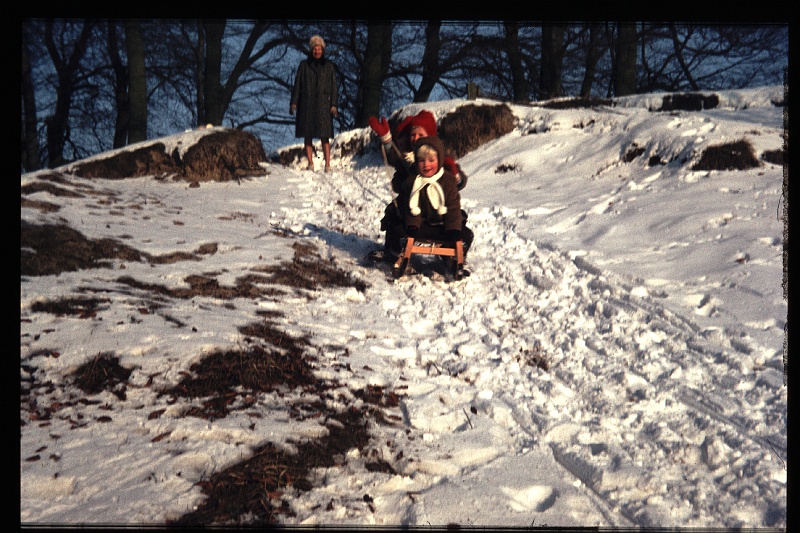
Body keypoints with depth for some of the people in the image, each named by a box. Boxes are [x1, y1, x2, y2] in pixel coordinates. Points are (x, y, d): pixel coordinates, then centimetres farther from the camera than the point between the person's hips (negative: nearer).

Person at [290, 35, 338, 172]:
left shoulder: (328, 66, 10)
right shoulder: (304, 65, 9)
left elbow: (333, 86, 8)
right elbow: (297, 84, 8)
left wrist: (333, 104, -2)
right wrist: (294, 102, 0)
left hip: (323, 104, -1)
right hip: (307, 104, 1)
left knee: (324, 136, -8)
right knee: (308, 135, -1)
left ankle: (327, 164, -10)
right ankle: (310, 163, 3)